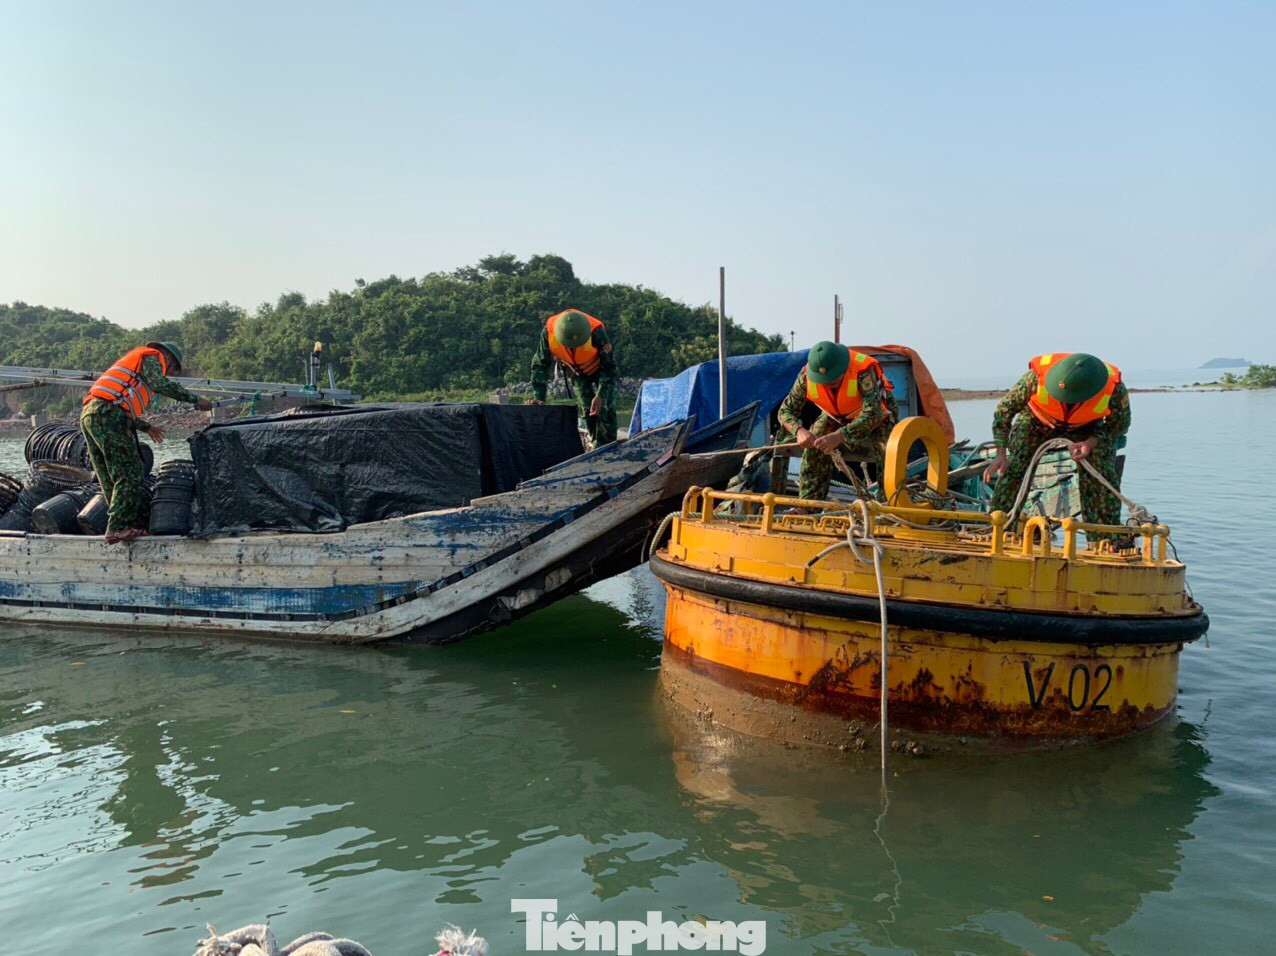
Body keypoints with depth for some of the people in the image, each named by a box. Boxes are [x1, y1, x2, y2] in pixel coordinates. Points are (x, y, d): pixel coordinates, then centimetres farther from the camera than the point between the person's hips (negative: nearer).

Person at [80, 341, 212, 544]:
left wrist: (147, 427, 46)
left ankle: (132, 525, 11)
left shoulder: (136, 358, 36)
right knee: (129, 474, -12)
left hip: (89, 413, 10)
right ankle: (118, 527, -18)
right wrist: (195, 399, -10)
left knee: (112, 479, 9)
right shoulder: (153, 357, 9)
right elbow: (161, 384, -14)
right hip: (108, 415, -10)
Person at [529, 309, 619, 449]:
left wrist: (601, 396, -33)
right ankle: (595, 444, 13)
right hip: (577, 372, 3)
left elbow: (609, 366, -27)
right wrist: (538, 398, -28)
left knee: (605, 408, -13)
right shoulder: (548, 332, -34)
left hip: (600, 369, -2)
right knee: (587, 410, 0)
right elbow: (540, 365, -21)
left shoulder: (596, 332, -40)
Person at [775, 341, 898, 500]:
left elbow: (872, 414, -48)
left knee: (888, 456, -24)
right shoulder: (806, 376, -29)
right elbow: (786, 411, -24)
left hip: (878, 416, -3)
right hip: (836, 417, 4)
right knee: (814, 450, -12)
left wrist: (839, 436, -59)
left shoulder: (863, 371, -42)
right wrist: (799, 430, -47)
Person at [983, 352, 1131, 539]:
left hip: (1086, 426, 1)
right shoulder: (1037, 377, -40)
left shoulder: (1115, 390, -37)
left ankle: (1110, 540, -2)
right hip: (1037, 420, 0)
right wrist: (1001, 453, -26)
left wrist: (1091, 442, -34)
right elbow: (1005, 408, -22)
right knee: (1013, 469, -16)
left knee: (1103, 474, -14)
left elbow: (1120, 425, -14)